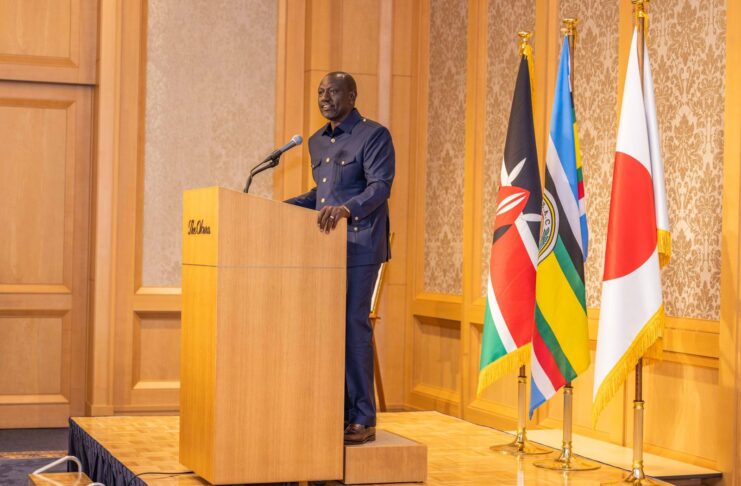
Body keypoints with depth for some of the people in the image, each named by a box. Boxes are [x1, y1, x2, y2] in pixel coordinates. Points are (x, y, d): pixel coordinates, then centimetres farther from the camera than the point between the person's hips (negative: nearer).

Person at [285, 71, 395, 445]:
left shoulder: (374, 135, -4)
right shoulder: (317, 142, 19)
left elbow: (380, 186, -17)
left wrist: (346, 208, -33)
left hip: (359, 247, -7)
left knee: (353, 325, -9)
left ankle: (362, 420, -2)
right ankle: (337, 413, 14)